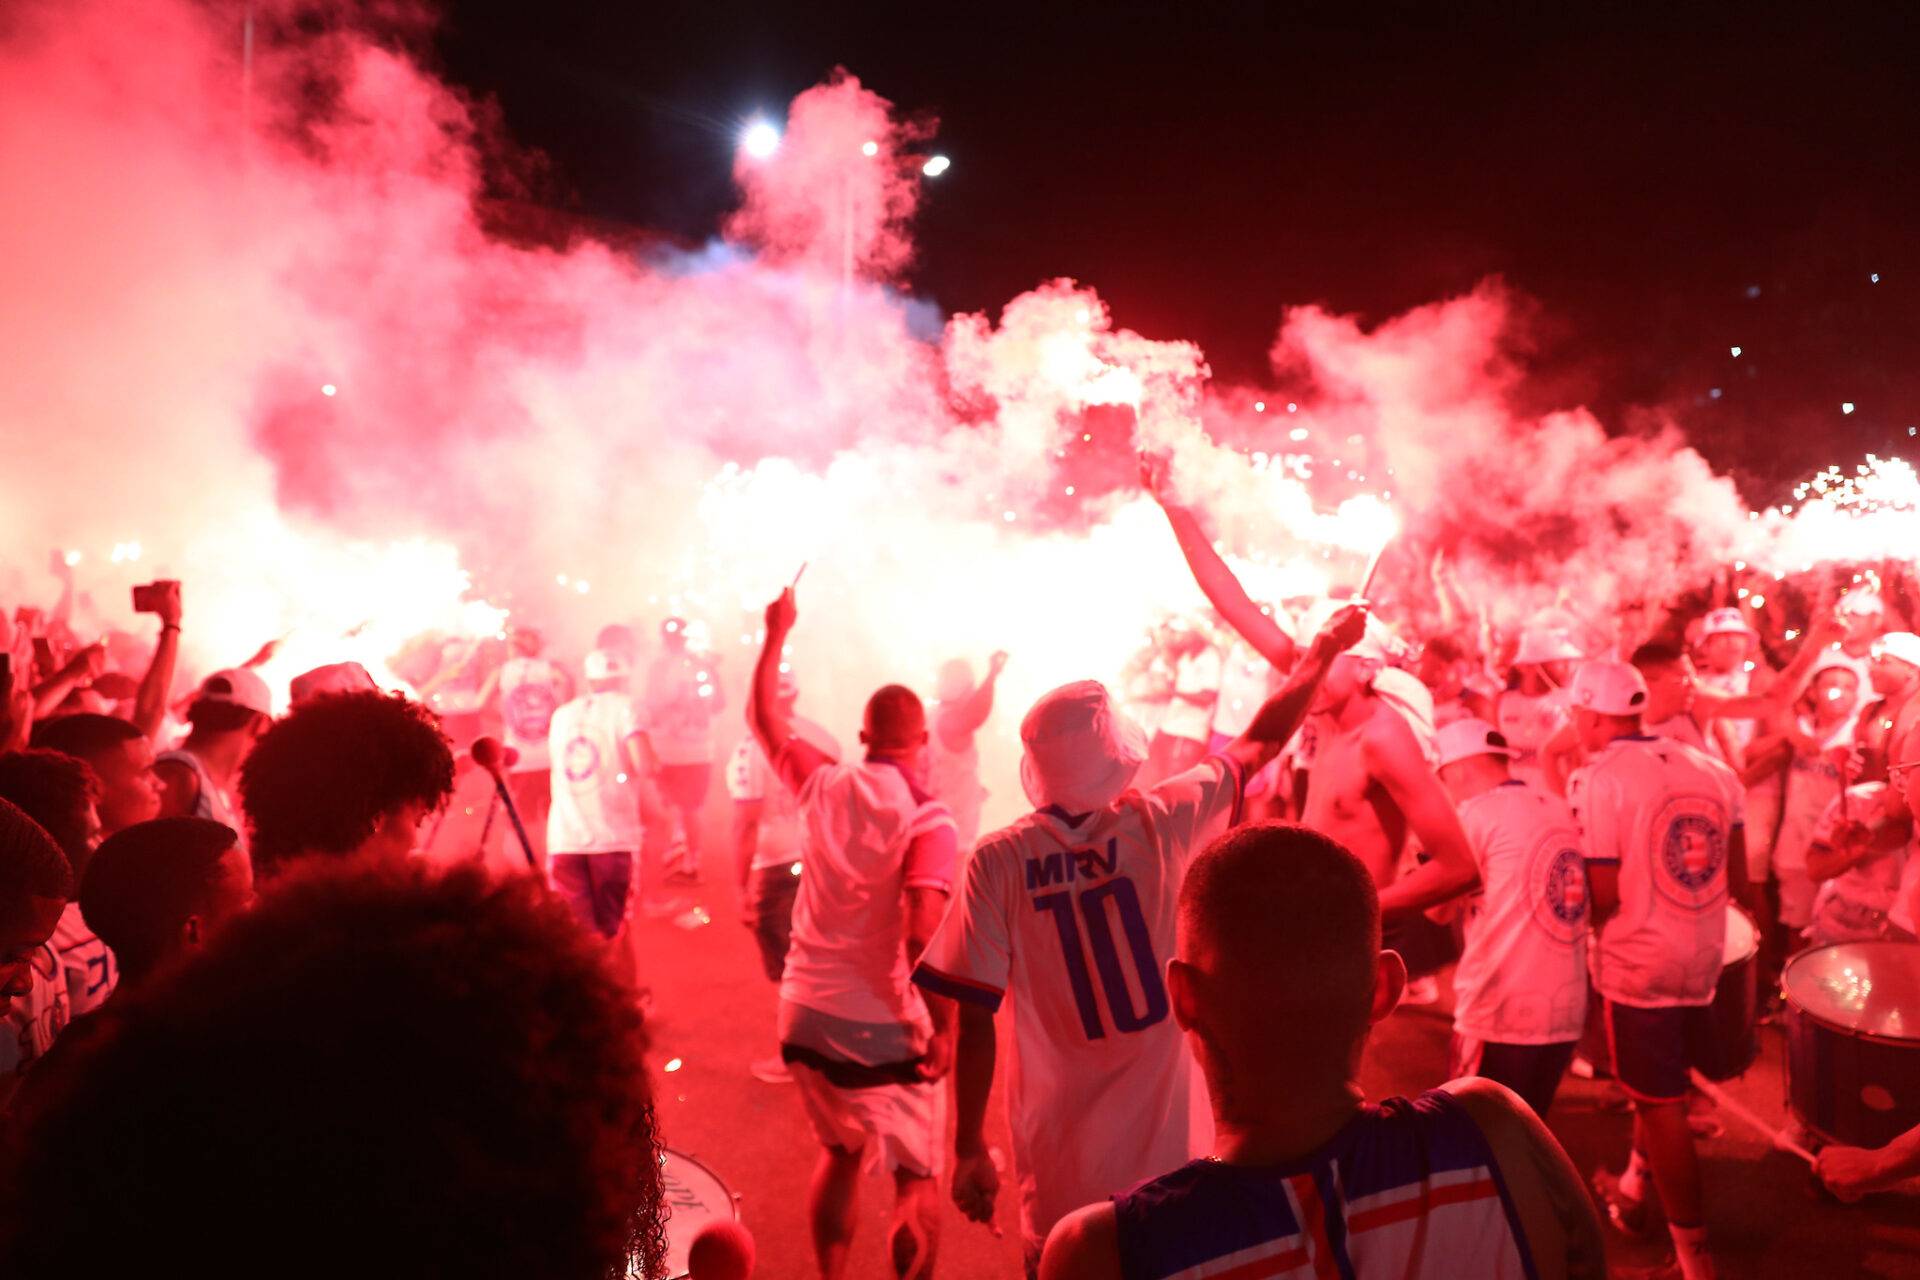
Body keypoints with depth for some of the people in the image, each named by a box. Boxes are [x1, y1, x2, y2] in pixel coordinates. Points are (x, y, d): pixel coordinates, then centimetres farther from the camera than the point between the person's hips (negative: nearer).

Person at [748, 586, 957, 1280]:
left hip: (804, 1015, 6)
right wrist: (945, 1028, -19)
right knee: (916, 1178, 10)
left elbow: (763, 719, 17)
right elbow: (923, 934, -26)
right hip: (882, 1028, -5)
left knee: (841, 1152, 25)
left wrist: (776, 634, 26)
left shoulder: (824, 785, 0)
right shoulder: (928, 819, -14)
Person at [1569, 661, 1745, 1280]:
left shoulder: (1599, 780, -16)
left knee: (1661, 1105, 5)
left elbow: (1604, 897, -18)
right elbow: (1738, 883, 8)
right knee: (1659, 1085, 24)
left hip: (1639, 964, -6)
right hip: (1704, 958, 7)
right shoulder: (1713, 770, 4)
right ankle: (1633, 1190, 41)